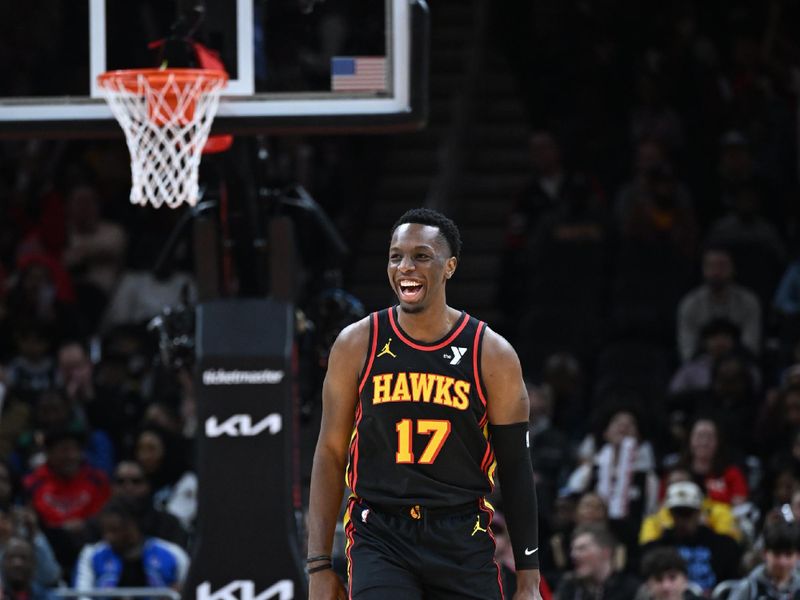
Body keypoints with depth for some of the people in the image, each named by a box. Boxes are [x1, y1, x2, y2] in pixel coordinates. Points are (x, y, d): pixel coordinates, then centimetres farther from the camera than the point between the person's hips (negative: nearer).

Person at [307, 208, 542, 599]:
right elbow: (330, 453, 6)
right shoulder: (357, 344, 1)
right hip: (380, 538, -1)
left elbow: (516, 471, 3)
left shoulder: (492, 355, 0)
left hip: (463, 541, 1)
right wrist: (319, 565, 1)